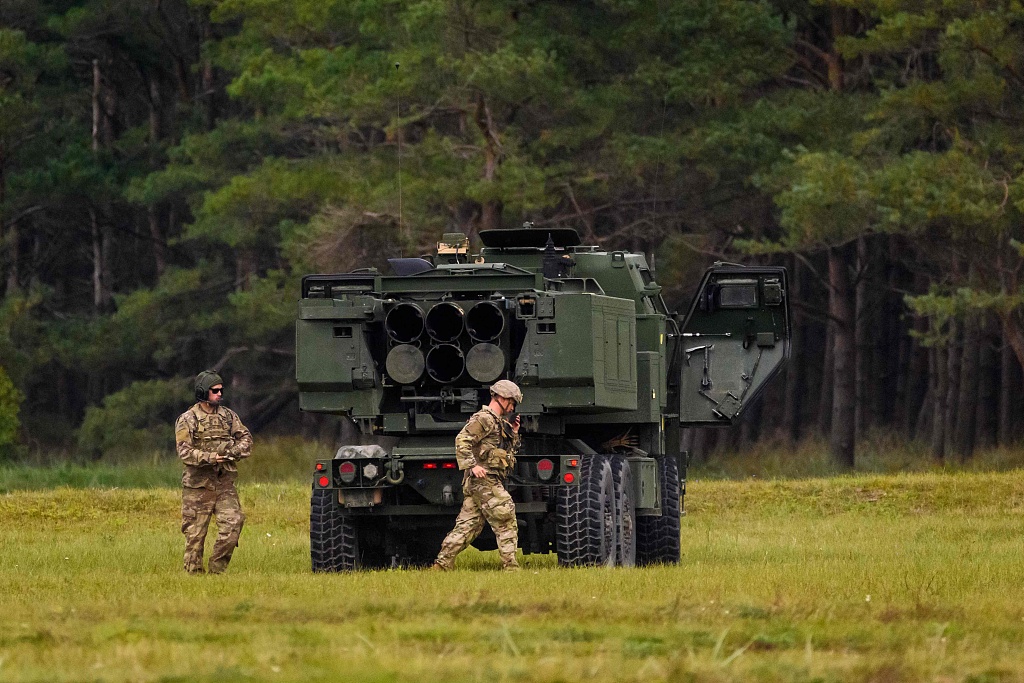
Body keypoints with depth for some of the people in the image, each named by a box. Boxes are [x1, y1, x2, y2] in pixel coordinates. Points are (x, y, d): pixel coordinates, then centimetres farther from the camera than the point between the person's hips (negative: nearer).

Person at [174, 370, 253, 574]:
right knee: (195, 534, 1)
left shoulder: (228, 415, 10)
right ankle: (193, 573, 9)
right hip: (198, 486, -4)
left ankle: (217, 570, 3)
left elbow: (245, 438, 12)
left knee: (233, 523, -9)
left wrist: (235, 451, -9)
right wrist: (210, 457, -26)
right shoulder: (188, 420, -5)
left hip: (224, 483, 4)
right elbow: (184, 452, -14)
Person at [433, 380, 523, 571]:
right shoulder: (484, 419, -8)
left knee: (467, 526, 8)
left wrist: (514, 434, 16)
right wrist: (472, 465, -27)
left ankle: (441, 564, 7)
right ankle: (510, 567, -7)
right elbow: (462, 440, -20)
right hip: (484, 480, -10)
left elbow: (511, 453, 29)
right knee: (506, 523, -7)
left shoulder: (499, 423, 22)